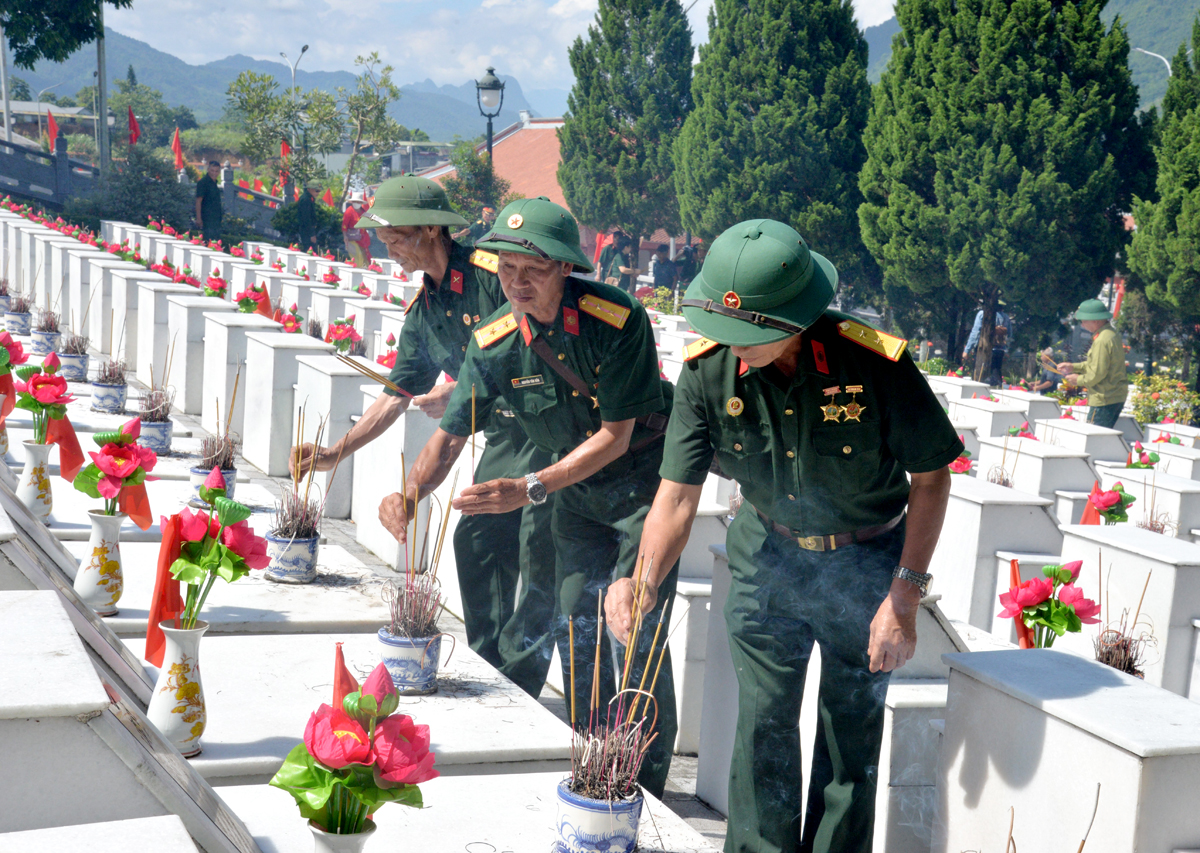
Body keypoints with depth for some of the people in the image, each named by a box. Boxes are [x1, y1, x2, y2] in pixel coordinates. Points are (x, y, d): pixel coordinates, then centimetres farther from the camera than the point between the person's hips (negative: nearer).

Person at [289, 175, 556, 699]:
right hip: (504, 433, 9)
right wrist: (335, 453, 7)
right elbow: (397, 395, 13)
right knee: (475, 542, 7)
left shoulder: (493, 273, -17)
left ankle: (516, 689, -2)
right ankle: (486, 671, 19)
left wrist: (461, 394, -19)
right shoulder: (423, 311, 9)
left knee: (537, 552, -8)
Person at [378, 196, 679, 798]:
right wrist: (410, 493, -25)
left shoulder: (616, 319, -26)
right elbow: (451, 434, -5)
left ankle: (644, 793, 3)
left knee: (633, 637, -10)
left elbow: (615, 436, -22)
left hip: (645, 478, -5)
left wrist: (531, 489, -30)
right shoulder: (493, 342, -11)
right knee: (577, 631, 5)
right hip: (576, 489, 5)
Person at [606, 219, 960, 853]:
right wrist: (643, 582, -33)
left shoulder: (875, 364, -26)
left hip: (866, 562, -2)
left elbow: (931, 475, -14)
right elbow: (677, 495, -15)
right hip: (768, 557, 2)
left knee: (850, 736, 7)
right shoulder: (708, 370, -18)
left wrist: (905, 596, -16)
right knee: (761, 725, 5)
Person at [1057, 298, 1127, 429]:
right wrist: (1074, 367, 17)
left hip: (1104, 399, -10)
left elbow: (1097, 373, -21)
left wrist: (1078, 380, -5)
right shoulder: (1112, 333, 13)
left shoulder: (1102, 341, -21)